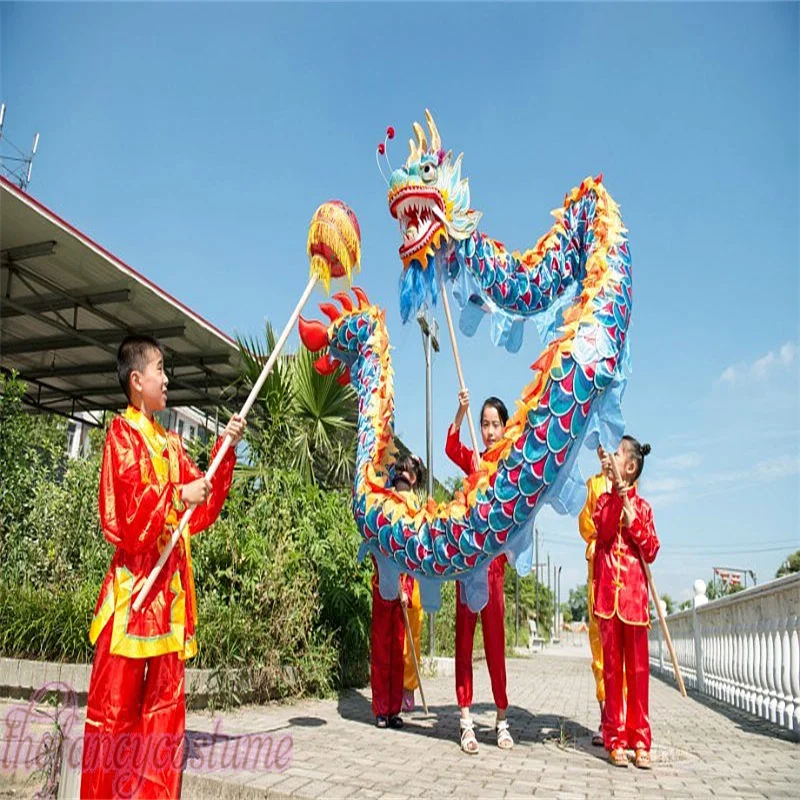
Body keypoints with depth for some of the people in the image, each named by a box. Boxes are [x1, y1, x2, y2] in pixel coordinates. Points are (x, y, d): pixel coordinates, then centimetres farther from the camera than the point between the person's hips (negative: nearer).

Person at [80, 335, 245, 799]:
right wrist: (177, 497, -22)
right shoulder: (122, 434, -5)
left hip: (171, 589, 7)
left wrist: (226, 451, 9)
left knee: (164, 707, 11)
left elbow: (203, 514, 14)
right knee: (114, 709, 0)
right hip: (134, 589, -7)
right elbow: (121, 520, -15)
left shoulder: (170, 444, 16)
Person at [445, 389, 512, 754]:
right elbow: (451, 447, -12)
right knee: (464, 633, 2)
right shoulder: (472, 460, 10)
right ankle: (466, 720, 9)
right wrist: (461, 412, -25)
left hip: (494, 555, -2)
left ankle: (501, 719, 19)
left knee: (495, 638, 5)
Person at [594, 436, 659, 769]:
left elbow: (651, 551, 3)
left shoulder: (642, 506, 10)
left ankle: (640, 740, 12)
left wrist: (633, 522, -8)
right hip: (608, 591, 0)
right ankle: (615, 738, 10)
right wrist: (619, 494, -19)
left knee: (638, 667, 3)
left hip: (634, 594, 1)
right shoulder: (605, 499, 9)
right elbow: (604, 529, -12)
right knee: (612, 665, 3)